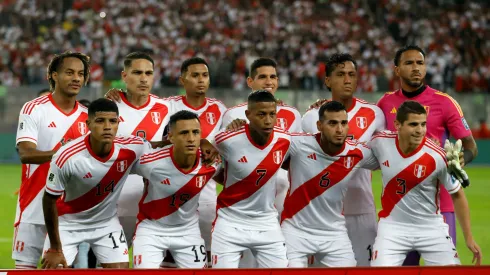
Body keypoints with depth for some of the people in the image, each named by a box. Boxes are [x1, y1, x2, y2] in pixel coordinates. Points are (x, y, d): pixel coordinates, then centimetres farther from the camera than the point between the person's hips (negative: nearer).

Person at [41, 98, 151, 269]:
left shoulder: (132, 148, -22)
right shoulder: (68, 157, -29)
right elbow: (50, 200, -17)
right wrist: (55, 249, -12)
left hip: (107, 223, 3)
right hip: (67, 223, -3)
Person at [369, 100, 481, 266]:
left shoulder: (437, 156, -18)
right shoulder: (380, 143, -13)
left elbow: (457, 195, -4)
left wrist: (468, 237, -2)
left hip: (431, 227, -1)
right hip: (393, 225, 1)